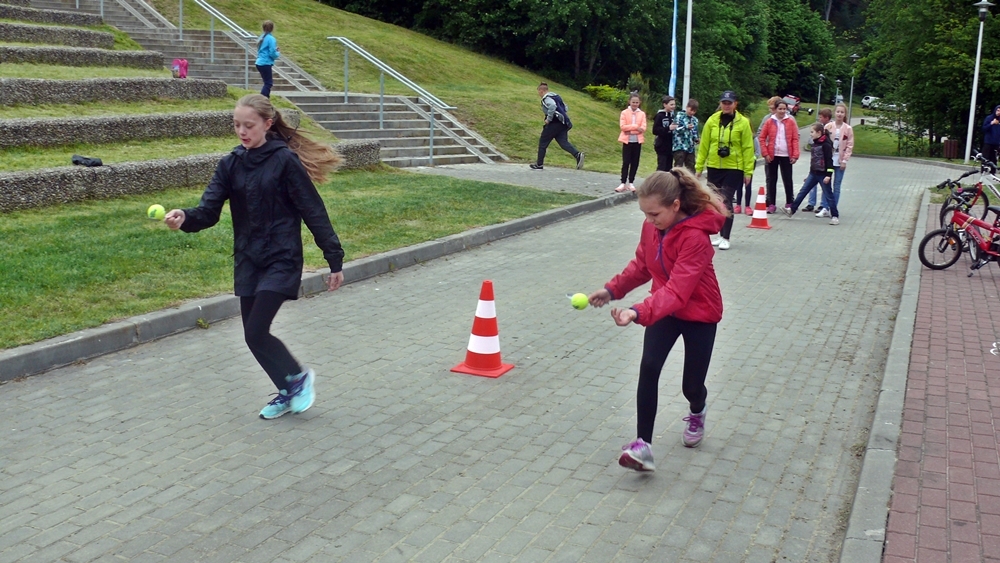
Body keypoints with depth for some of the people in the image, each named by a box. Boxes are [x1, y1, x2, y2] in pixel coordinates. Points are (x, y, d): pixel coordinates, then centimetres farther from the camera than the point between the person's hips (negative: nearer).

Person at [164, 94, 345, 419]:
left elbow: (314, 212, -10)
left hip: (281, 259, -6)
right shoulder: (231, 164, 4)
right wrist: (185, 218, -28)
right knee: (254, 335, 8)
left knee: (256, 333, -11)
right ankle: (289, 392, 29)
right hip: (247, 261, 6)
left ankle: (298, 377, 15)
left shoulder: (285, 160, -10)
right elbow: (209, 210, -5)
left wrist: (334, 259, -10)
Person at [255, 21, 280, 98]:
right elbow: (272, 53, -18)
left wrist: (274, 49, 14)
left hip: (260, 63, 9)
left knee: (268, 83, 17)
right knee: (268, 83, -5)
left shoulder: (262, 37, 11)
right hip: (265, 64, -9)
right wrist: (278, 53, 2)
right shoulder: (271, 39, -14)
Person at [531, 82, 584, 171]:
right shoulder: (556, 96, 21)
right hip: (563, 123, 8)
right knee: (563, 142, 0)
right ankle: (577, 155, -23)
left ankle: (539, 164, 11)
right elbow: (565, 108, 25)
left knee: (543, 142, 5)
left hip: (554, 124, -8)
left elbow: (552, 106, -29)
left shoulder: (546, 98, -8)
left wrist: (548, 119, -21)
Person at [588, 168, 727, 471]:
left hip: (699, 314, -5)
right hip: (664, 309, 5)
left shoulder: (695, 237, -31)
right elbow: (642, 265, 8)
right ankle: (643, 445, -16)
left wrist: (638, 312, -54)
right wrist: (612, 289, -6)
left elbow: (677, 291, -40)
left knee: (691, 385, 5)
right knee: (648, 368, -18)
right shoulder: (652, 226, -9)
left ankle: (697, 412, 45)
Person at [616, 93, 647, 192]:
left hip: (637, 141, 2)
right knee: (626, 162, -5)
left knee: (635, 163, 4)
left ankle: (631, 183, 12)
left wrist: (630, 130, -16)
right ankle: (623, 183, -3)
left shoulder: (642, 114, 6)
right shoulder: (624, 112, 0)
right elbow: (622, 126, -11)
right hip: (627, 141, -2)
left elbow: (643, 128, -5)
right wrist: (635, 126, -17)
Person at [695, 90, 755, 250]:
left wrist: (748, 171, -5)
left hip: (733, 169, -4)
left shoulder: (742, 122, -5)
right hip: (714, 168, 4)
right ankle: (722, 235, 20)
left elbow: (748, 148, -3)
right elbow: (704, 145, 6)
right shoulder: (712, 120, 2)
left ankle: (726, 238, -1)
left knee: (726, 202, -8)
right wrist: (699, 166, 6)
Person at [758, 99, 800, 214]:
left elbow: (795, 139, 0)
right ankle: (771, 204, 11)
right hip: (772, 156, 0)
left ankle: (789, 203, 15)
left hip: (786, 156, 0)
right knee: (772, 180, 5)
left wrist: (795, 155, -6)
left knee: (787, 180, 5)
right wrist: (765, 154, -6)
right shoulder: (769, 122, 0)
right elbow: (762, 138, 1)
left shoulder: (791, 121, 0)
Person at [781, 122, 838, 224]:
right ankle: (792, 210, 6)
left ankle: (835, 216, 8)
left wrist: (828, 175, -23)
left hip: (823, 174, -8)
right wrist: (810, 174, 23)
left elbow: (829, 160, -17)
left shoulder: (826, 144, -13)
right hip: (813, 174, 8)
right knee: (803, 191, 4)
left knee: (828, 195, 0)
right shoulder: (815, 143, 13)